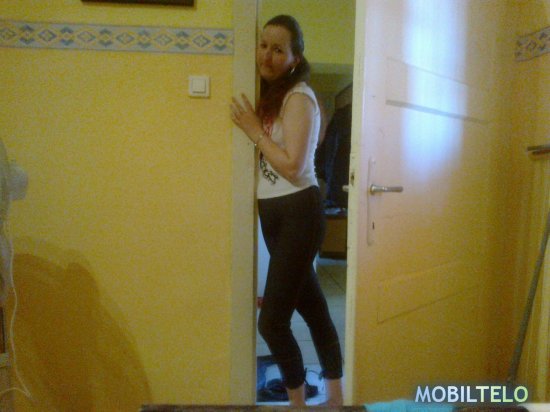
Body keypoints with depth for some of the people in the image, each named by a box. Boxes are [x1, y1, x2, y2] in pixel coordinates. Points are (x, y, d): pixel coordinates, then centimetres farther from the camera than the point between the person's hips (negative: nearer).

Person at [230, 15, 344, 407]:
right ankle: (335, 397, 34)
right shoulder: (270, 95, 14)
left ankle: (298, 402, 21)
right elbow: (268, 161, 12)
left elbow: (293, 167, -20)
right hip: (274, 215, 9)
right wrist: (253, 127, 1)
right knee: (314, 310, 16)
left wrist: (253, 130, -14)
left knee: (272, 321, -3)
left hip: (298, 215, -9)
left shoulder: (298, 97, -11)